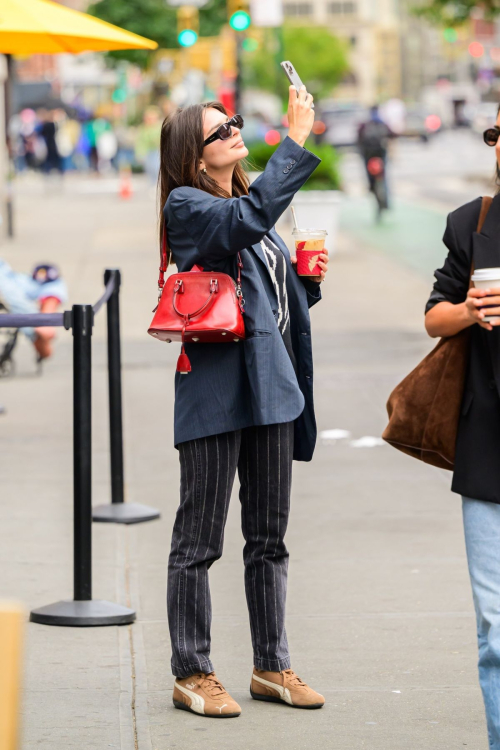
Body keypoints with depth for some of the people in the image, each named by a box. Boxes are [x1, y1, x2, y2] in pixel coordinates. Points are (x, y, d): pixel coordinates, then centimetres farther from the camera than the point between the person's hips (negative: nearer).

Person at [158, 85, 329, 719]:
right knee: (199, 539, -2)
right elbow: (247, 220, -28)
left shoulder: (247, 201, 19)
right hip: (217, 387, -8)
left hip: (271, 381, 8)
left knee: (269, 537, 12)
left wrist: (308, 275, 4)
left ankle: (271, 667, 20)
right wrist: (298, 140, -25)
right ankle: (192, 675, 6)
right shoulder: (187, 206, -6)